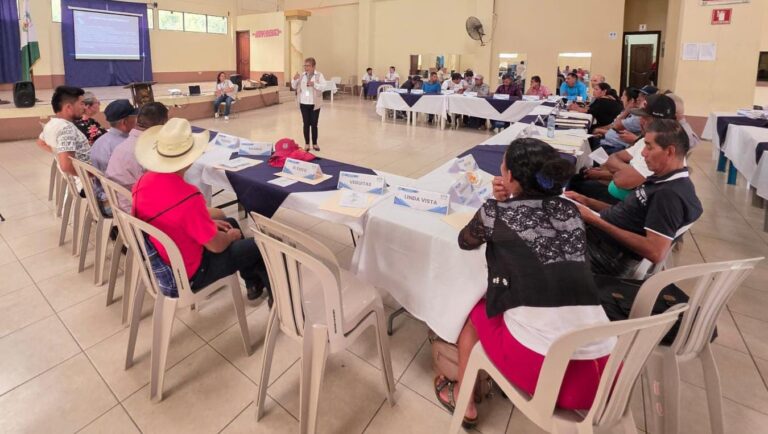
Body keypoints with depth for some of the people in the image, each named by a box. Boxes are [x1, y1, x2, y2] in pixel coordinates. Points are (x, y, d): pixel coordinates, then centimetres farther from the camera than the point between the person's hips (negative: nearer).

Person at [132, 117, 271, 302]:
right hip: (187, 273, -8)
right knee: (258, 246, 8)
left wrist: (208, 223, 7)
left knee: (232, 223, 23)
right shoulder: (188, 197, -35)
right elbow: (216, 245, -24)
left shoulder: (144, 181, -10)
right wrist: (231, 236, -2)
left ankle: (253, 283, 38)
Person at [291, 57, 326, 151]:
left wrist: (314, 84, -26)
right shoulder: (302, 75, 8)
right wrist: (295, 80, -7)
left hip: (314, 104, -3)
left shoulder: (319, 75, -3)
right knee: (306, 124, 6)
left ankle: (315, 144, 14)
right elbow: (294, 87, 12)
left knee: (314, 124, 3)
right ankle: (306, 144, 13)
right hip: (304, 103, 3)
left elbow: (324, 86, -13)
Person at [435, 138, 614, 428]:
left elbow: (465, 241, 17)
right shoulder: (570, 211, 9)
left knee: (474, 310, 26)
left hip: (538, 367, -4)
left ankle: (463, 401, 38)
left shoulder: (496, 212, -3)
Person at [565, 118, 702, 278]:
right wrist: (586, 201, 5)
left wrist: (597, 221, -23)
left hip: (607, 256, -9)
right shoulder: (664, 179, 9)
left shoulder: (671, 194, -20)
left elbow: (655, 252, -27)